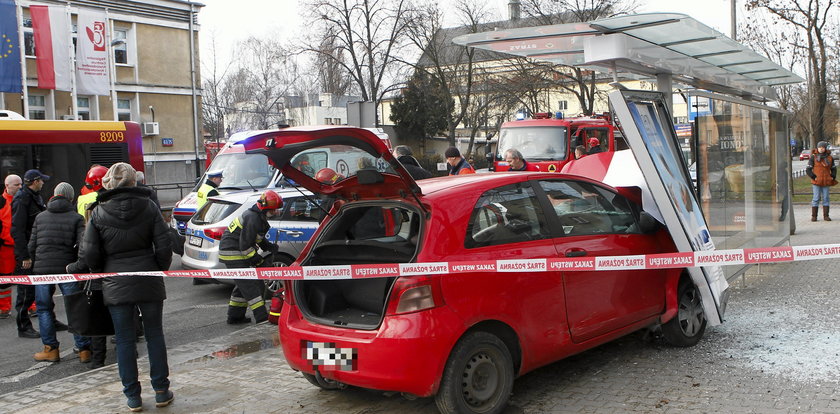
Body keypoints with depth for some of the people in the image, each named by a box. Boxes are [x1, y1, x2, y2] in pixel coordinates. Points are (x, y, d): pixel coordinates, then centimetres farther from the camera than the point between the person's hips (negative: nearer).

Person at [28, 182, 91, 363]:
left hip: (42, 269, 2)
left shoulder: (40, 217, 10)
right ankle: (84, 350, 5)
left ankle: (51, 349, 14)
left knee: (44, 309, 13)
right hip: (67, 269, -2)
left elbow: (32, 246, 10)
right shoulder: (76, 218, 0)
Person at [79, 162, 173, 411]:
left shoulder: (98, 213, -4)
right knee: (155, 335, 11)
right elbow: (164, 247, -6)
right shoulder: (148, 206, -4)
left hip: (116, 285, 0)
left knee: (124, 339, 9)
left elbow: (89, 254, -4)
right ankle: (161, 391, 17)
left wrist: (103, 273, 13)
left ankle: (133, 396, 15)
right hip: (148, 282, 0)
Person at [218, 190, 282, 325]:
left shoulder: (258, 217, 10)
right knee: (250, 285, -13)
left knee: (243, 284, 18)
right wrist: (256, 259, -13)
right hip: (233, 253, -11)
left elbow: (258, 238, 23)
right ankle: (262, 318, -15)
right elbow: (245, 245, -23)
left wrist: (269, 246, 6)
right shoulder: (253, 219, -23)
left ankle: (235, 316, 27)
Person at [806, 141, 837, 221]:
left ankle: (826, 216, 10)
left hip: (826, 182, 3)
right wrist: (814, 177, -13)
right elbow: (808, 169, -4)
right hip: (816, 182, -3)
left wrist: (833, 177, 3)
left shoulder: (829, 158, 8)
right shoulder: (813, 157, -2)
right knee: (816, 198, -3)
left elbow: (833, 169, 18)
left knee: (826, 198, 5)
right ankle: (814, 216, 1)